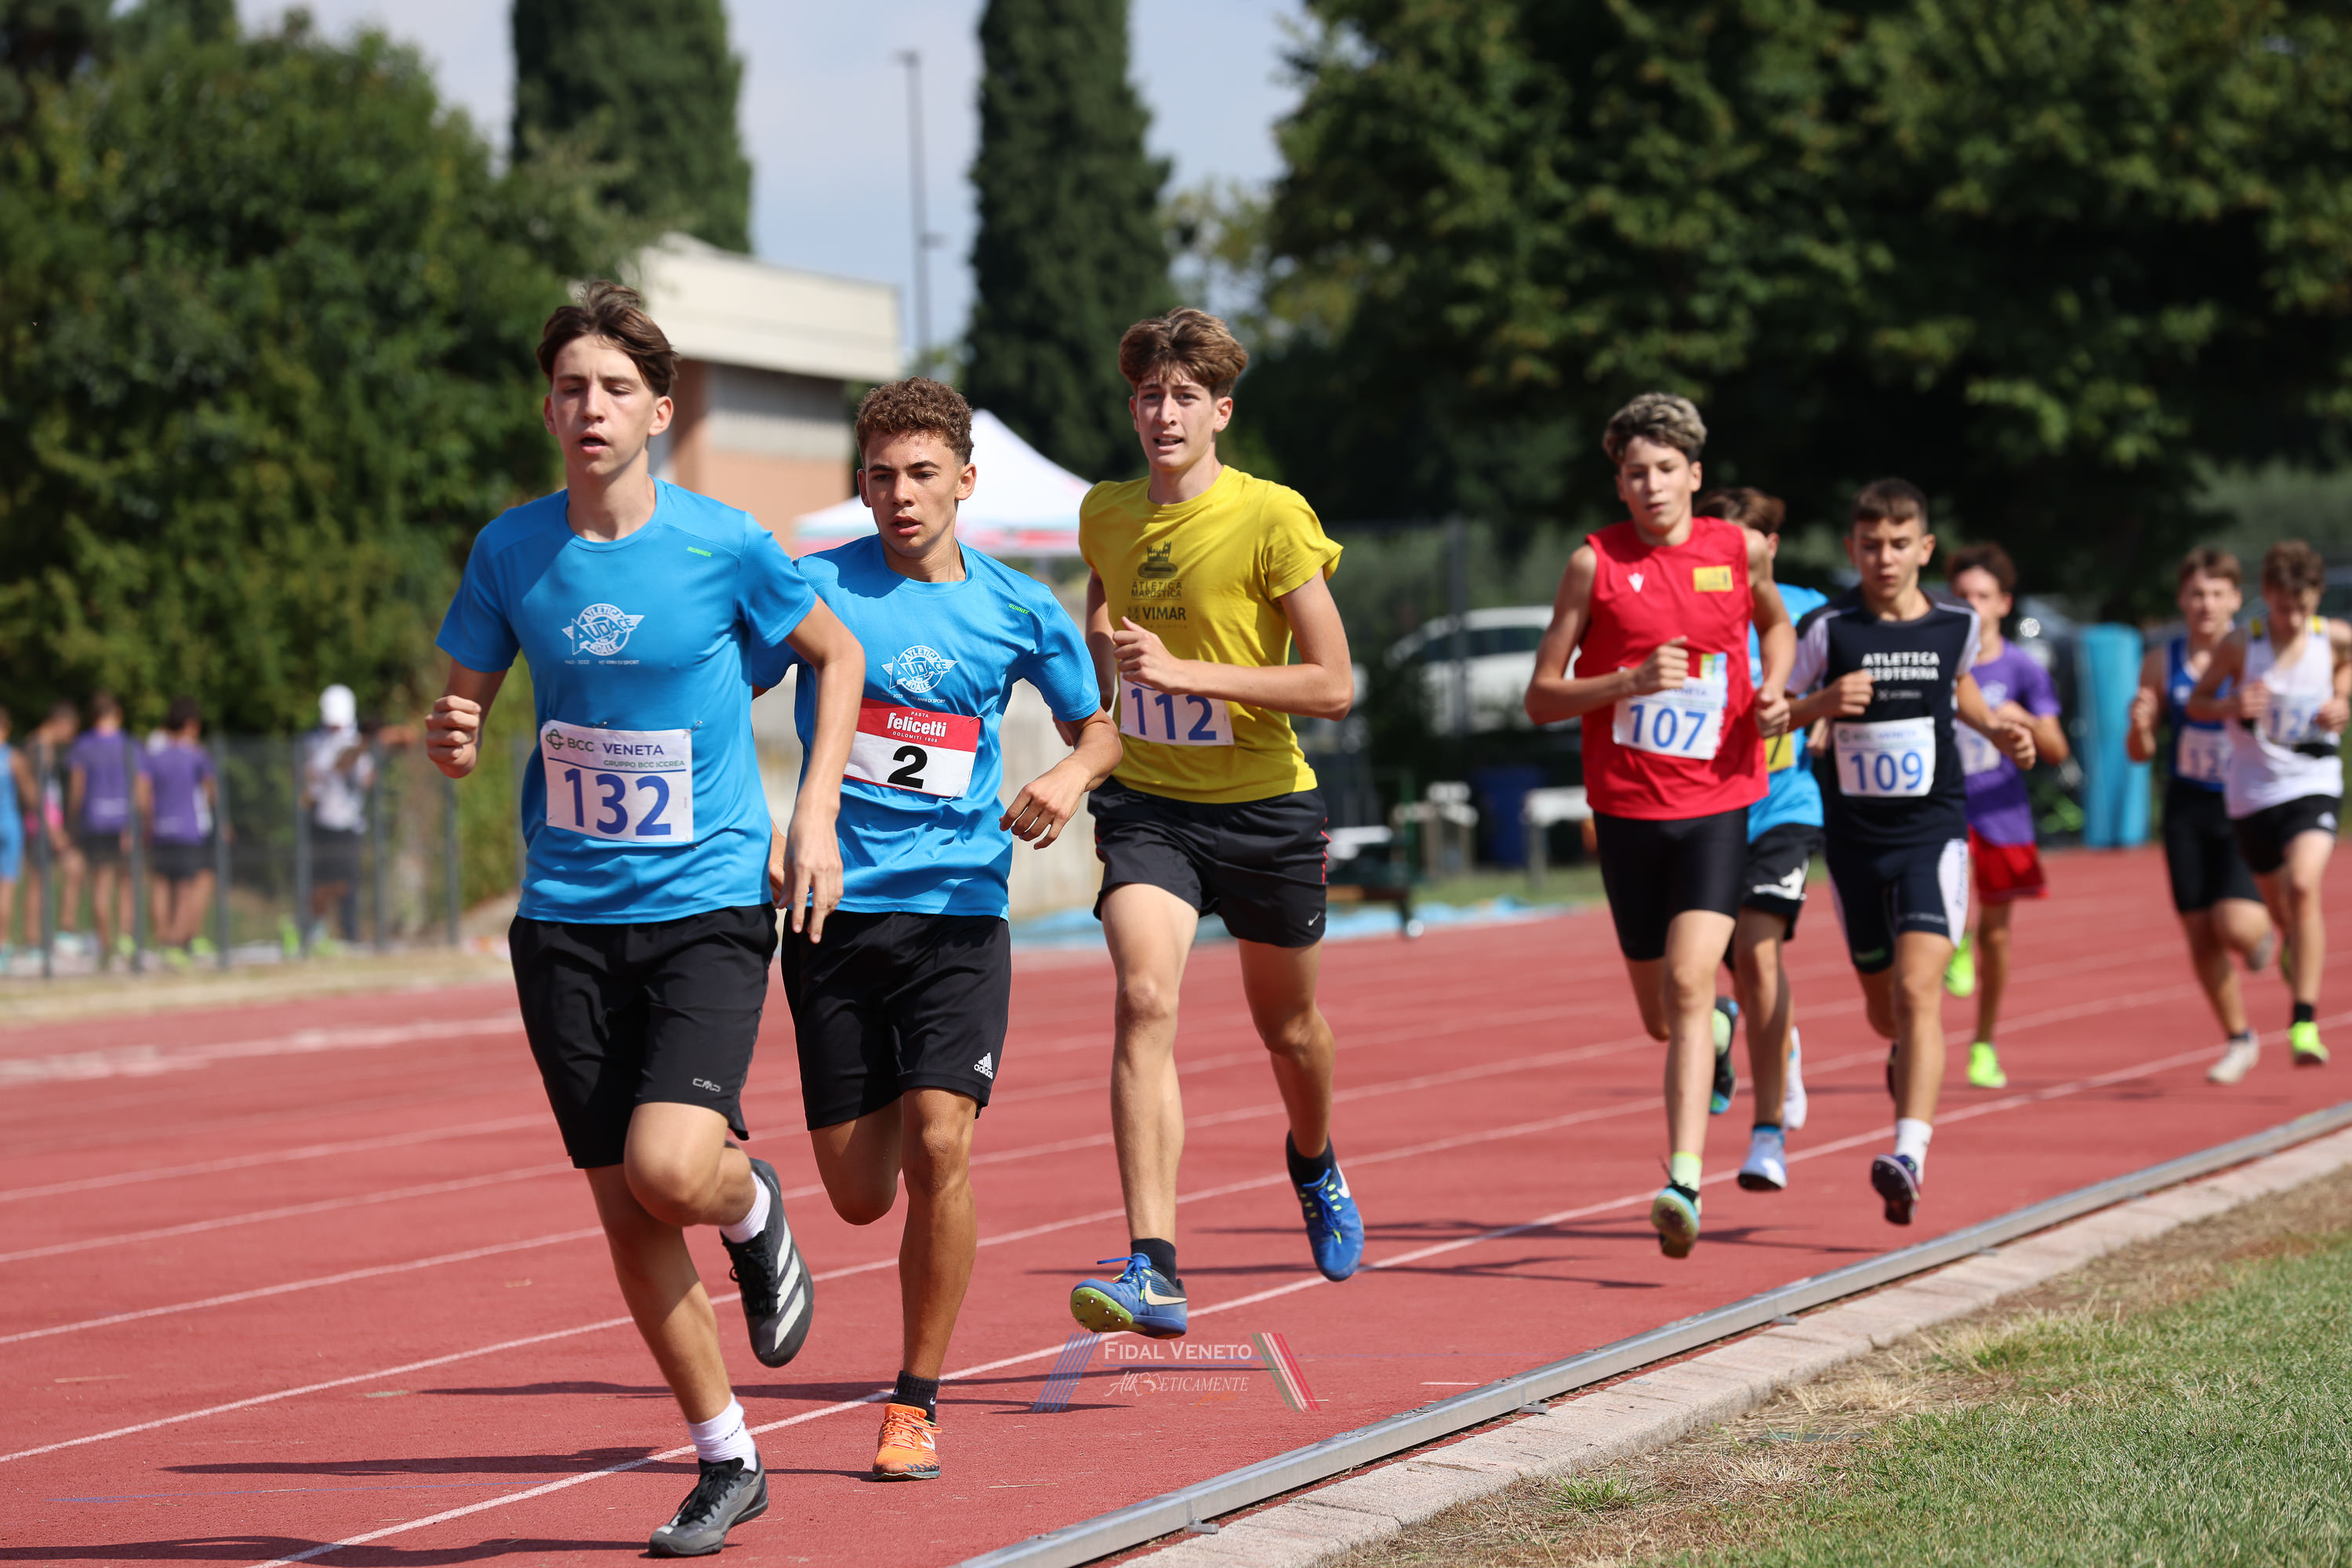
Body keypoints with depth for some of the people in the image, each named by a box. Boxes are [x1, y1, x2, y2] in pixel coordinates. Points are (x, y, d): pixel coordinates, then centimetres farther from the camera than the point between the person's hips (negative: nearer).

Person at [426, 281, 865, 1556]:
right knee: (624, 1209, 3)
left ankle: (752, 1208, 16)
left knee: (669, 1166, -22)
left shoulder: (723, 545, -7)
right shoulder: (509, 552, 1)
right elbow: (461, 711, 10)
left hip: (708, 903, -3)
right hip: (567, 917, 3)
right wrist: (450, 743, -14)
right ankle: (725, 1459, 20)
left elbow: (839, 656, 8)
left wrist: (815, 813, -1)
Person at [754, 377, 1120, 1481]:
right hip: (837, 907, 0)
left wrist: (1073, 777, -4)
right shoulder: (817, 588, 0)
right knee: (860, 1194, 1)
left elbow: (1099, 725, 19)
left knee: (939, 1148, -16)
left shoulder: (1018, 611, 5)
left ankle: (916, 1404, -2)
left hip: (959, 905, 0)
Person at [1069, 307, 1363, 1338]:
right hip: (1147, 802, 2)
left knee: (1287, 1024, 17)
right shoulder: (1104, 514, 2)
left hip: (1263, 804, -2)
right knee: (1145, 1000, -22)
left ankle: (1314, 1164, 53)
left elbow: (1335, 686, -17)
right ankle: (1152, 1270, -29)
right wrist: (1102, 657, 7)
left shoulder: (1272, 519, -13)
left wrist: (1185, 672, -23)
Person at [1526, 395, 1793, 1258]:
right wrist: (1629, 682, -19)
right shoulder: (1595, 562, -3)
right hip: (1627, 806, 1)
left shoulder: (1741, 549, 2)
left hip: (1717, 804, -1)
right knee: (1661, 1016, 11)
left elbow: (1773, 621, 26)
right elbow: (1541, 697, -1)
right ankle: (1716, 1027, 50)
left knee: (1689, 984, -20)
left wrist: (1773, 690, 5)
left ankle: (1683, 1184, -24)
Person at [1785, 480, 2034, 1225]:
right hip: (1855, 836, 1)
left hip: (1933, 831, -1)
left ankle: (1909, 1155, -29)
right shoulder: (1826, 629, -6)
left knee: (1918, 989, -19)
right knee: (1883, 1007, 14)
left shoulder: (1956, 624, 1)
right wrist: (1821, 704, -20)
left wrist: (1996, 730, 7)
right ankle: (1910, 1057, 52)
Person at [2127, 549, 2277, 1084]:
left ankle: (2265, 937, 23)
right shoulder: (2162, 663, 1)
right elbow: (2140, 753, 7)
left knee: (2236, 925, -17)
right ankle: (2239, 1040, 24)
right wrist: (2139, 726, -15)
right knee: (2200, 936, 3)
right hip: (2187, 810, 3)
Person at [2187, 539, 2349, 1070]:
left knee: (2303, 887, -26)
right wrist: (2231, 706, -20)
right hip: (2252, 792, 1)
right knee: (2281, 913, 13)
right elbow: (2196, 703, 2)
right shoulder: (2240, 647, -10)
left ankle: (2305, 1024, -25)